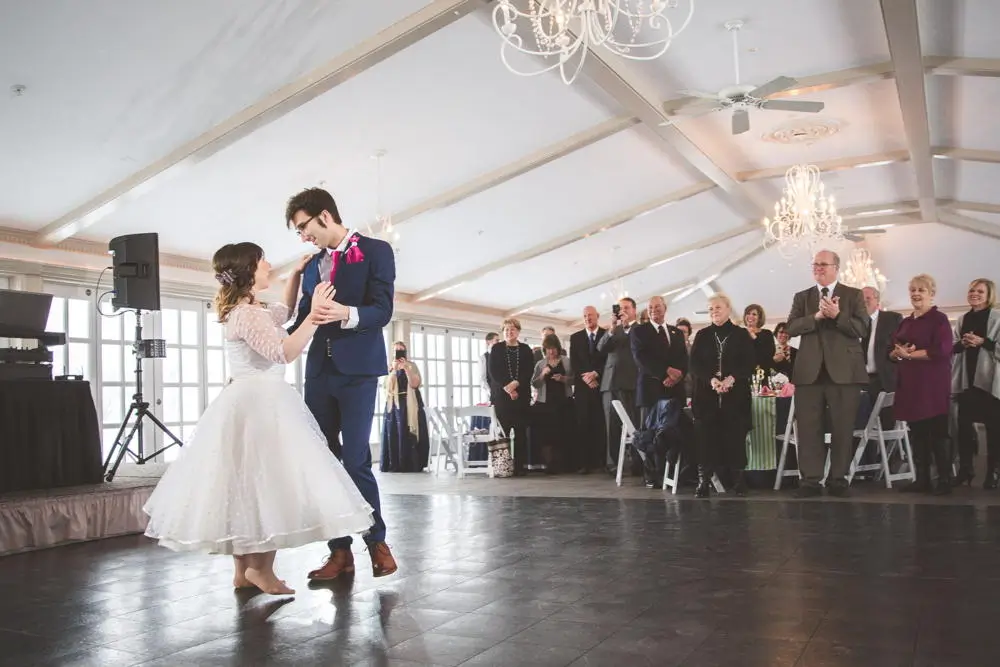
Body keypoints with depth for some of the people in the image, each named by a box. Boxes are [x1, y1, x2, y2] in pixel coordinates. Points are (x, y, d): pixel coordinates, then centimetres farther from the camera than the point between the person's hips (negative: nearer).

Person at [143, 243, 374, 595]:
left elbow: (284, 313, 34)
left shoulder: (252, 310, 15)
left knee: (247, 485, 11)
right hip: (257, 405, -10)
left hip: (254, 404, 10)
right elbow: (283, 352, -27)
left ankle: (244, 569, 17)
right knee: (265, 484, -6)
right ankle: (260, 566, -1)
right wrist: (313, 316, -34)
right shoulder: (247, 314, -15)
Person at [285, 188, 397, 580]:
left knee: (355, 460, -9)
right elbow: (303, 319, 19)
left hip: (357, 370, -6)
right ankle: (340, 550, 11)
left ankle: (376, 542, 9)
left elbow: (382, 310, -13)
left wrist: (347, 314, -29)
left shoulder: (376, 251, -1)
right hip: (319, 371, 6)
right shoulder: (311, 265, 17)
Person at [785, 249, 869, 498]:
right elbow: (792, 328, -1)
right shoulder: (802, 297, 13)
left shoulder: (853, 295, 7)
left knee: (843, 428, 3)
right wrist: (817, 316, -15)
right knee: (809, 427, 1)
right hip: (810, 370, 2)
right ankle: (810, 479, 6)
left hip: (843, 370, -2)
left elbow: (862, 329, -5)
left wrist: (837, 316, -18)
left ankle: (838, 479, 12)